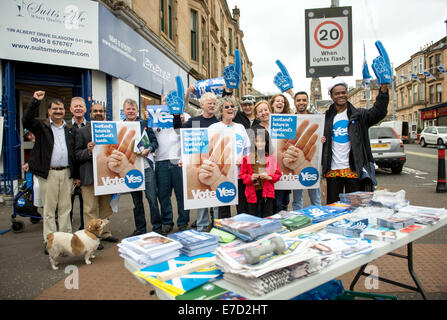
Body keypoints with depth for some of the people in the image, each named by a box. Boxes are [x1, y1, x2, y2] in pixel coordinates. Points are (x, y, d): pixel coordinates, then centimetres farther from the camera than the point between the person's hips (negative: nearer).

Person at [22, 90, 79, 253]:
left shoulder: (70, 129, 14)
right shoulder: (42, 126, 6)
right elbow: (26, 121, -16)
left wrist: (76, 174, 9)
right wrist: (35, 101, -22)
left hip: (67, 173, 3)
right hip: (48, 173, -3)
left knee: (65, 207, 9)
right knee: (49, 208, 3)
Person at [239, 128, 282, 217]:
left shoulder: (272, 157, 3)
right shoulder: (247, 157, 1)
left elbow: (278, 174, 7)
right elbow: (242, 174, 4)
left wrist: (269, 176, -11)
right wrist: (250, 177, -14)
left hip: (267, 192, 0)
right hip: (253, 192, 0)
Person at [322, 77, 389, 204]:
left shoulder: (358, 115, 4)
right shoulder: (327, 118, 10)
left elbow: (378, 112, -12)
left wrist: (383, 90, -23)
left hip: (354, 169, -2)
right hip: (332, 170, 2)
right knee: (332, 206, 10)